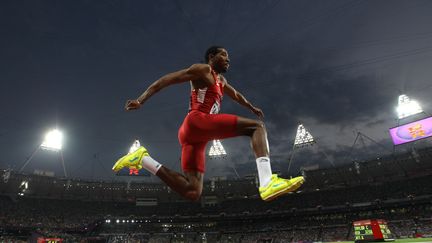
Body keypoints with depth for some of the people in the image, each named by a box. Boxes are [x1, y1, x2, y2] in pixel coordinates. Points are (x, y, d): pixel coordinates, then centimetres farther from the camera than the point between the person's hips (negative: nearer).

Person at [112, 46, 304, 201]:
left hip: (193, 135, 9)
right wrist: (140, 100, -10)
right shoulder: (202, 69, 6)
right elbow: (166, 80, -1)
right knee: (257, 127, -11)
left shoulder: (221, 80, 32)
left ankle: (143, 159, 2)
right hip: (197, 121, -9)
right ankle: (268, 182, -29)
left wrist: (251, 107, 63)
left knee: (192, 193, -1)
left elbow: (235, 94, 51)